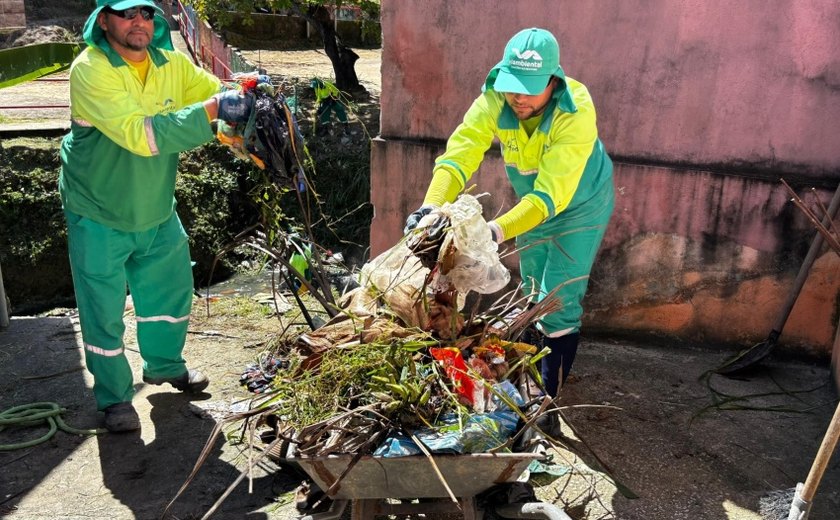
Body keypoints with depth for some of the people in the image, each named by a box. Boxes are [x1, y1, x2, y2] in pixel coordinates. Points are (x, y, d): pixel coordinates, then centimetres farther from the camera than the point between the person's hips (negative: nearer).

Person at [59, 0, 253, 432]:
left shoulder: (173, 64, -7)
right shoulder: (90, 69, -24)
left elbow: (225, 99, -6)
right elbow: (140, 134, -36)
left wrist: (252, 101, -30)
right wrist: (210, 111, -42)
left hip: (156, 210, 6)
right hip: (99, 216, -5)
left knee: (171, 291, 19)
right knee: (103, 311, 4)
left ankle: (165, 365, 44)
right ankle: (114, 398, 24)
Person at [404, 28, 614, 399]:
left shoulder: (575, 113, -36)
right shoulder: (494, 101, -25)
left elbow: (551, 195, -42)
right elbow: (459, 154, -35)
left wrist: (496, 231, -55)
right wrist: (430, 207, -53)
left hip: (580, 206, -5)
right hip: (531, 203, 5)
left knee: (558, 304, -8)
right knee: (534, 298, 19)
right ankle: (532, 379, 42)